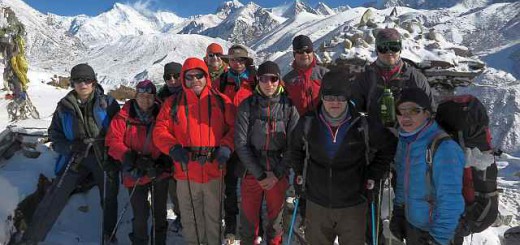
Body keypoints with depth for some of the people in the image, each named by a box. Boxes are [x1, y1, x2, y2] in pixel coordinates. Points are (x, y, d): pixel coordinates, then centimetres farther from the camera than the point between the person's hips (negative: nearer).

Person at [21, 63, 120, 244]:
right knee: (54, 197, -5)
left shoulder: (107, 103, -7)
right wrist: (70, 146, -12)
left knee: (109, 198, 10)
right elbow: (54, 134, 7)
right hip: (75, 157, 1)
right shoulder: (64, 106, -1)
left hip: (105, 158, -1)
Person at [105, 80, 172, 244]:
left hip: (160, 173, 2)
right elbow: (112, 141, -8)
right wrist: (129, 157, -20)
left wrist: (164, 160, -14)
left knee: (159, 212, 17)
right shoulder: (124, 117, -6)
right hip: (136, 175, -2)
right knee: (140, 215, 1)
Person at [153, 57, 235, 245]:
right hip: (186, 171, 1)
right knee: (189, 218, 17)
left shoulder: (221, 101, 1)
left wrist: (226, 147, -15)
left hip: (214, 170, 0)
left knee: (214, 215, 16)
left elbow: (234, 127, 1)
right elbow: (160, 131, 1)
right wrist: (173, 148, -17)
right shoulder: (173, 103, 3)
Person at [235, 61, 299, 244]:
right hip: (252, 173, 0)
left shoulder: (288, 106, -3)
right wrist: (260, 175, -11)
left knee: (275, 216, 15)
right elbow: (241, 144, -8)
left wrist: (277, 174, -9)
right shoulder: (247, 106, -5)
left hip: (279, 174, 1)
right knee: (249, 218, 10)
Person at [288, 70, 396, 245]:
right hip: (317, 204, 2)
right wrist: (300, 172, 8)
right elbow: (295, 147, 13)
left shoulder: (363, 126, -13)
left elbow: (388, 147, 5)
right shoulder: (308, 123, -8)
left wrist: (373, 175, 2)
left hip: (353, 205, -1)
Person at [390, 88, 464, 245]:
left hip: (432, 231, -7)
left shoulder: (444, 148, -26)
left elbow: (450, 202, -24)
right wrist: (397, 213, 11)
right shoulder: (404, 141, -3)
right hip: (410, 223, 7)